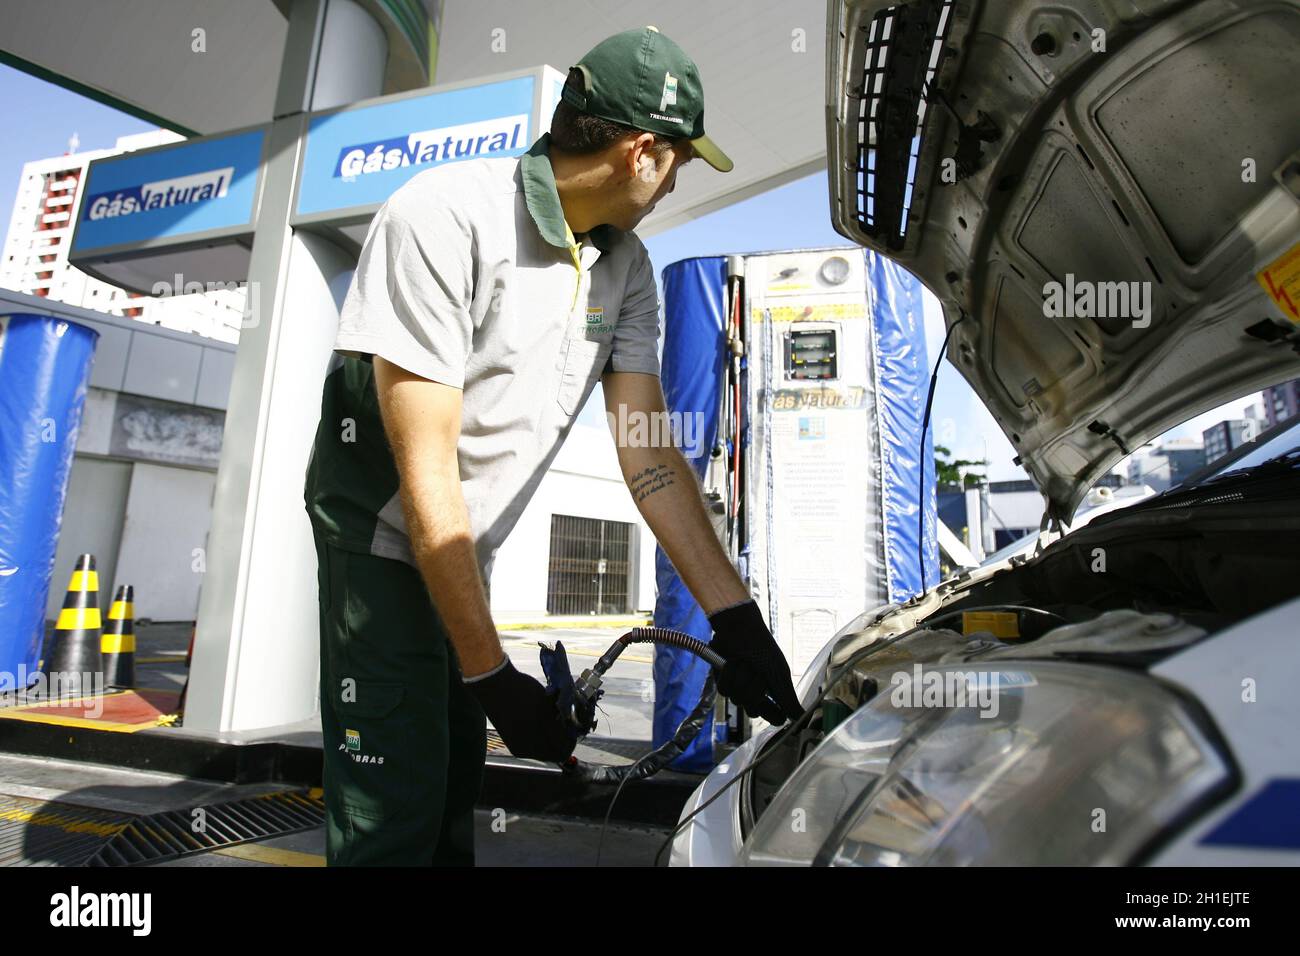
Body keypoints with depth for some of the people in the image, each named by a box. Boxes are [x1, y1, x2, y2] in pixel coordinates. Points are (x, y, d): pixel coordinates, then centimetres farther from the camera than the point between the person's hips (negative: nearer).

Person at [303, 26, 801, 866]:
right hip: (382, 537, -6)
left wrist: (735, 614, -13)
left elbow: (649, 454, -7)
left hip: (465, 555, 7)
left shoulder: (625, 266, -2)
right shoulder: (445, 217, -24)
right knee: (397, 815, -5)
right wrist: (492, 675, -22)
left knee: (454, 789, 15)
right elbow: (427, 475, -26)